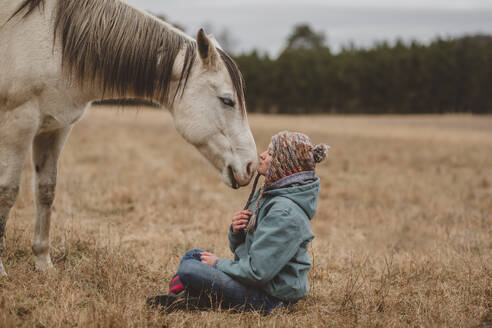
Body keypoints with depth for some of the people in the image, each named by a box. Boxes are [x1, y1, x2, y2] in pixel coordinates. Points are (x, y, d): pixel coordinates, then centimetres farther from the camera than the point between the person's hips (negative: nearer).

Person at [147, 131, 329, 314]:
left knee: (188, 269, -21)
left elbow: (257, 271, -26)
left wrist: (219, 264, -11)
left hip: (271, 297, -10)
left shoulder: (286, 213, -24)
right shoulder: (268, 194, 8)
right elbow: (238, 247, 16)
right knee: (193, 256, 17)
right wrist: (236, 230, -8)